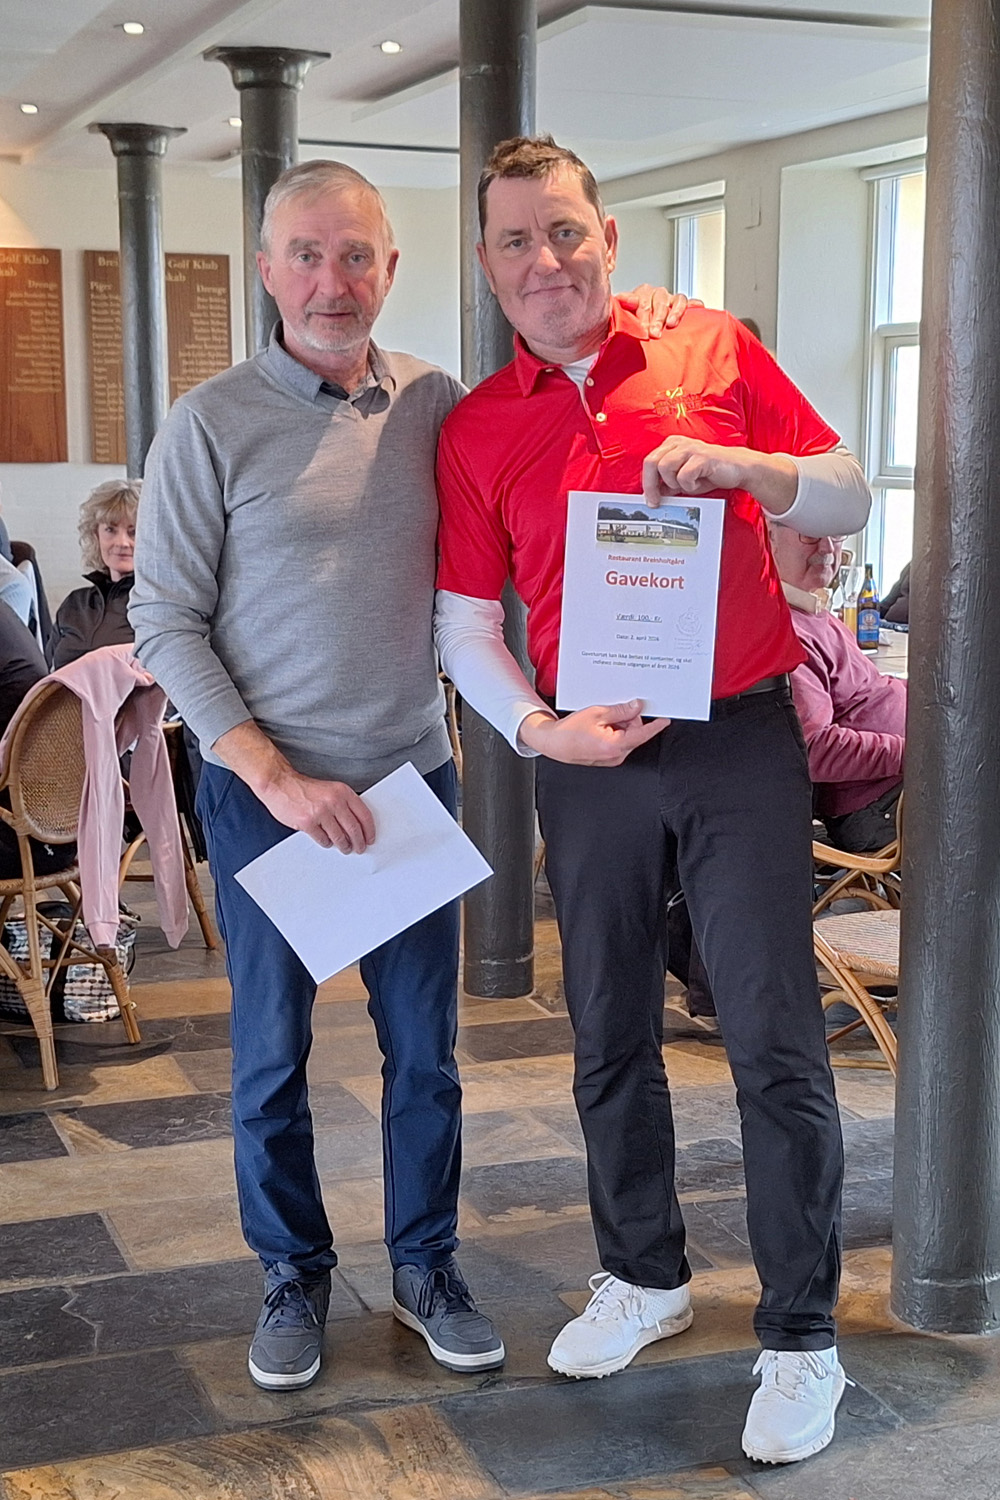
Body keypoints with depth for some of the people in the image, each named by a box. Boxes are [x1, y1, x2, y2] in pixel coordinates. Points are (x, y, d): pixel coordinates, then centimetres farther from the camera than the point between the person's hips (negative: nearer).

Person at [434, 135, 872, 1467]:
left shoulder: (712, 350, 2)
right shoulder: (474, 431, 5)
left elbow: (851, 498, 3)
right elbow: (465, 629, 5)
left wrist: (739, 465, -16)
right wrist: (540, 731, -12)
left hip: (741, 743, -2)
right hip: (591, 761, 3)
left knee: (777, 1045, -3)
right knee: (610, 1038, 14)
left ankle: (803, 1339, 11)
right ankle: (645, 1276, 34)